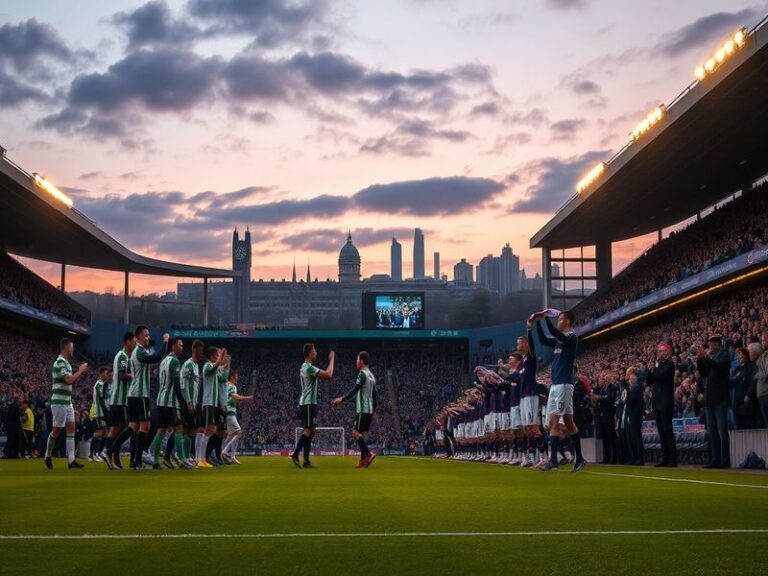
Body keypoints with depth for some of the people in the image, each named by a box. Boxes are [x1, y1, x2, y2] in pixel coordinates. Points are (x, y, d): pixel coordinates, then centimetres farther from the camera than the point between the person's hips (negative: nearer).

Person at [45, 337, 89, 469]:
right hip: (59, 402, -9)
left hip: (67, 402, 9)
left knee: (71, 429, 2)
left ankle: (71, 460, 0)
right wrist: (80, 371, -11)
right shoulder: (60, 362, -15)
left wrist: (80, 372, 9)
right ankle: (48, 456, 16)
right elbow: (69, 380, -24)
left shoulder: (66, 363, 15)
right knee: (57, 430, -1)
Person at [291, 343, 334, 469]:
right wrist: (331, 359, -12)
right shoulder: (309, 367, -15)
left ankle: (306, 460, 6)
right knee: (308, 431, -12)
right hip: (308, 403, -10)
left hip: (307, 403, 10)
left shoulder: (304, 367, 18)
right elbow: (328, 375, -21)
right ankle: (295, 455, -14)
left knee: (309, 432, 8)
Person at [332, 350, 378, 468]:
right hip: (369, 410, 9)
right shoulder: (372, 376, 17)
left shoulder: (362, 374, -11)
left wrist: (341, 399, -17)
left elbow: (354, 390, -19)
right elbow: (374, 396, 20)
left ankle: (368, 454, -22)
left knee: (356, 433, -10)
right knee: (362, 434, 9)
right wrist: (373, 412, 24)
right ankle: (363, 460, 4)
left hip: (362, 409, -9)